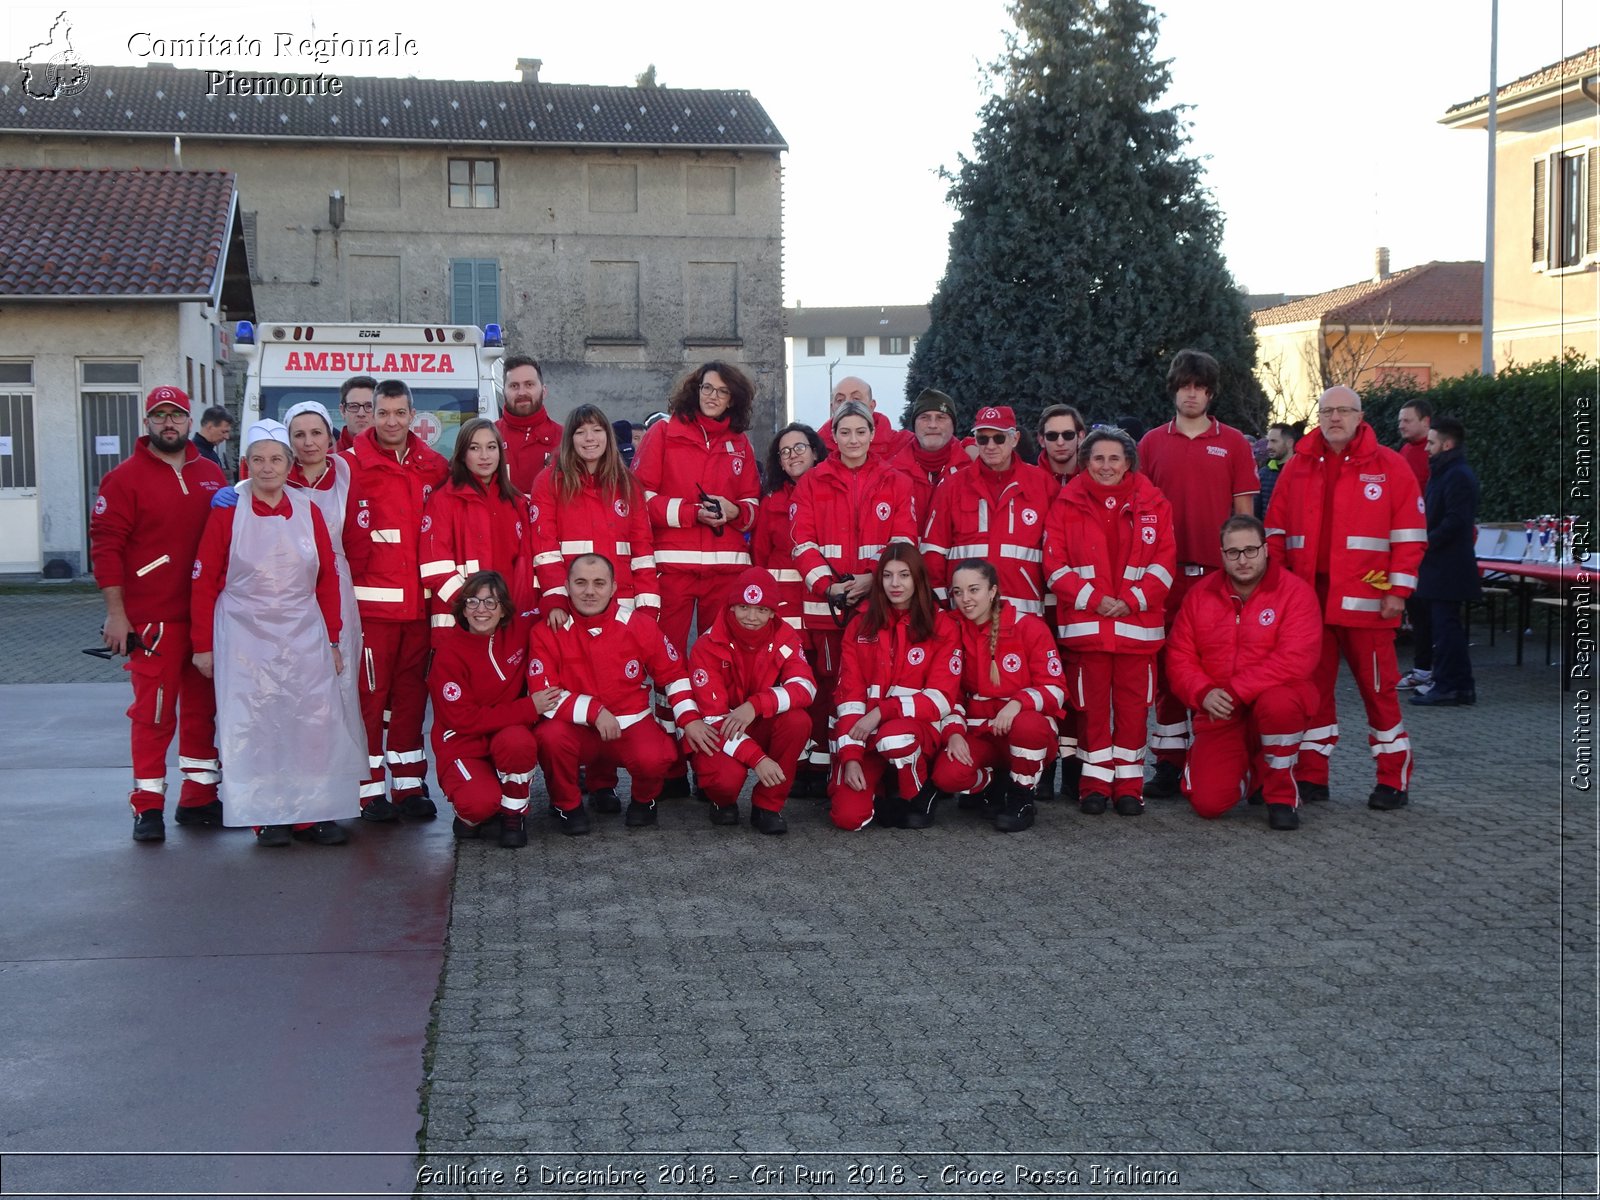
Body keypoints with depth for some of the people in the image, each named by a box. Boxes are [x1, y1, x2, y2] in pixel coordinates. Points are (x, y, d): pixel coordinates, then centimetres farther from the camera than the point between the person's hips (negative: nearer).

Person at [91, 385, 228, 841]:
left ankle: (199, 797, 22)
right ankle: (148, 807, 5)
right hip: (153, 619, -5)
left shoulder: (212, 475, 11)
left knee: (204, 708, 11)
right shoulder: (125, 478, -3)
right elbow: (106, 546, -7)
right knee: (154, 712, -3)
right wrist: (116, 614, -12)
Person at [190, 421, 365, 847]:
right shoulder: (227, 512, -1)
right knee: (254, 724, -2)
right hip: (245, 636, -2)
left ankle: (312, 812, 7)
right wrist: (203, 645, -2)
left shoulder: (308, 511, 6)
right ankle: (268, 817, 6)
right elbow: (205, 582, 0)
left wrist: (332, 640, 7)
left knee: (315, 719, -2)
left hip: (303, 636, 2)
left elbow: (328, 579, 9)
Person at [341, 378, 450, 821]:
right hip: (369, 602, -4)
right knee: (369, 694, -2)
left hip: (418, 602, 4)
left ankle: (409, 786, 19)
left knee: (412, 693, 10)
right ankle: (370, 790, 6)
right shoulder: (351, 464, -3)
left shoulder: (434, 467, 9)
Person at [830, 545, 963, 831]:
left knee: (894, 735, -39)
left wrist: (881, 712, -19)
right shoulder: (860, 625, 6)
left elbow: (942, 699, -8)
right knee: (848, 816, -21)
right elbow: (849, 695, 1)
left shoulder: (942, 626, 0)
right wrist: (851, 756, -11)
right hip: (867, 733, 2)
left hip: (921, 728, -1)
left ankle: (919, 795, -6)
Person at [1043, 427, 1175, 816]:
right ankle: (1095, 784, 13)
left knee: (1133, 705, 3)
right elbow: (1055, 562, -1)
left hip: (1138, 623, 1)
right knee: (1091, 705, 3)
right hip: (1084, 622, 0)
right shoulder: (1067, 504, 5)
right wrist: (1092, 599, -12)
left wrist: (1132, 601, -9)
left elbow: (1165, 561, 2)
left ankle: (1128, 785, 13)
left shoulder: (1153, 503, 6)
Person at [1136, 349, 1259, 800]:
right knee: (1167, 665, 3)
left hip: (1219, 572, -1)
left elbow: (1243, 510, 7)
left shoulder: (1234, 443, 7)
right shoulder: (1151, 443, 9)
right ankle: (1169, 763, 8)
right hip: (1166, 572, 1)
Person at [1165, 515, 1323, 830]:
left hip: (1274, 700, -3)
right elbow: (1179, 656, 3)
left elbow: (1296, 659, -21)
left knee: (1277, 702, -40)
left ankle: (1282, 794, -13)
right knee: (1208, 801, -14)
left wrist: (1235, 691, -23)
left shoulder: (1294, 591, -10)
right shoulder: (1200, 595, 3)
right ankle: (1249, 772, 24)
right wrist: (1204, 693, -17)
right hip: (1220, 714, 3)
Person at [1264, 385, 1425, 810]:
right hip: (1306, 597, 3)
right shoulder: (1297, 467, 10)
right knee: (1311, 687, 8)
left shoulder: (1389, 466, 1)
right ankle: (1311, 776, 17)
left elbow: (1409, 534, -1)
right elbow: (1276, 531, 11)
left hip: (1366, 600, -3)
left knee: (1378, 688, 1)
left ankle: (1393, 780, 11)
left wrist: (1398, 590, -7)